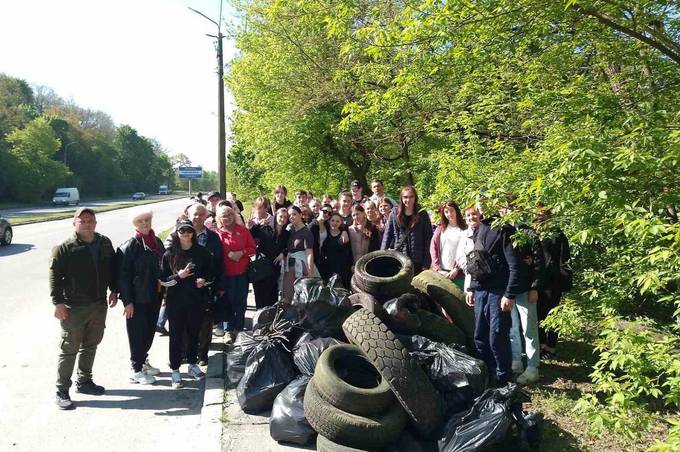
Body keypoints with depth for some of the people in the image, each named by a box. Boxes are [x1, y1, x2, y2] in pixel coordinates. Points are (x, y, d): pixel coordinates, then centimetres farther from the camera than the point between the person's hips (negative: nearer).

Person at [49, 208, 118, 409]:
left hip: (99, 305, 6)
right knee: (69, 349, 1)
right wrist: (58, 302, -16)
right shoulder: (64, 248, -11)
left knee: (90, 345, 17)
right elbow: (54, 276, -12)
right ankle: (62, 390, 13)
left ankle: (84, 381, 33)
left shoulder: (104, 243, 4)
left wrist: (114, 290, 10)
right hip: (73, 308, -5)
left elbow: (112, 268, 14)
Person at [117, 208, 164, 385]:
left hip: (154, 296, 6)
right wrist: (127, 301, -17)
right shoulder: (130, 246, -13)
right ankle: (136, 370, 16)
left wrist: (163, 289, 12)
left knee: (150, 331, 16)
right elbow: (123, 275, -14)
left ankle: (143, 361, 34)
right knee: (138, 334, 3)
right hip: (138, 299, -6)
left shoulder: (157, 242, 7)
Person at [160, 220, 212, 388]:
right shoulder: (169, 254, -3)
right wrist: (178, 276, -18)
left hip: (197, 300, 2)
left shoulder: (202, 252, 2)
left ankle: (192, 364, 31)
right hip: (176, 302, -2)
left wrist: (204, 280, -10)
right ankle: (175, 370, 16)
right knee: (176, 335, 5)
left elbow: (211, 273, 10)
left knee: (194, 333, 13)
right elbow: (163, 280, -2)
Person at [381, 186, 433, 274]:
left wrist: (426, 263, -6)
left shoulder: (422, 215, -1)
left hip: (417, 260, -1)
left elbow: (428, 239, -1)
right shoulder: (395, 213, 3)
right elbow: (387, 234, 4)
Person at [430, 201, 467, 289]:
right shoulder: (440, 229, 11)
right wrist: (438, 268, -4)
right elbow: (433, 248, 6)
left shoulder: (464, 230, 2)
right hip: (441, 272, 2)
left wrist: (456, 269, -11)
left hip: (458, 273, -2)